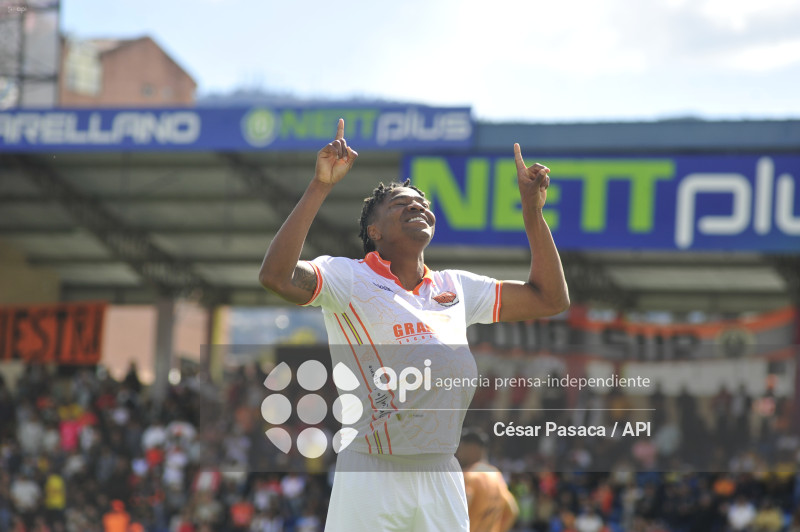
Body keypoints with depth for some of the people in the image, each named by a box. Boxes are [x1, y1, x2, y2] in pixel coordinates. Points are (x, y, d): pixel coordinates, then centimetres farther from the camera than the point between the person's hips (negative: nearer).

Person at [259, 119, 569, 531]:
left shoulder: (456, 287, 15)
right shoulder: (349, 277, -2)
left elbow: (549, 299, 19)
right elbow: (277, 277, -21)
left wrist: (532, 209, 13)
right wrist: (320, 186, -22)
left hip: (442, 477, 5)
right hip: (372, 477, -5)